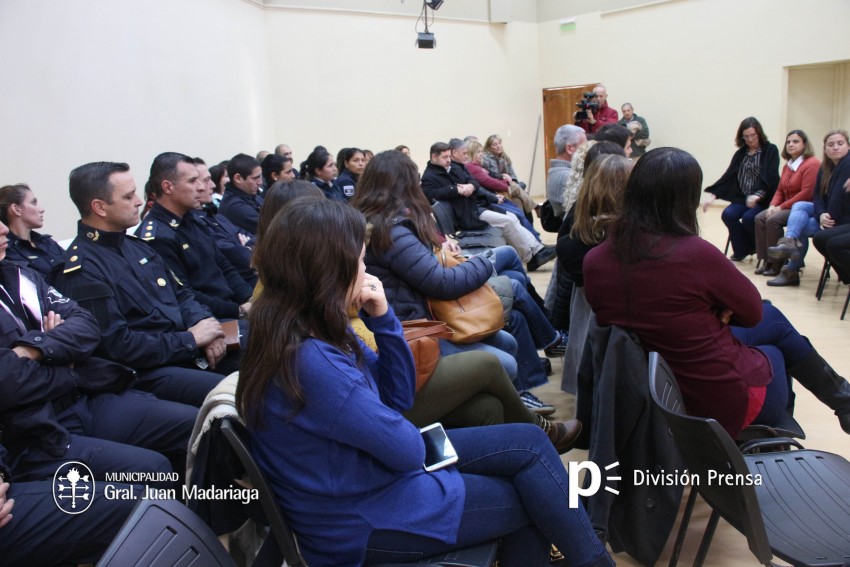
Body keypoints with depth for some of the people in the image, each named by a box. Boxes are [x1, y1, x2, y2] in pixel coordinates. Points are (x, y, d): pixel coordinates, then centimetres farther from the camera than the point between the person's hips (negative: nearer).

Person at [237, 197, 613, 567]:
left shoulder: (311, 330, -3)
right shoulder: (311, 361, -33)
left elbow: (398, 396, 3)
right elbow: (407, 450, -22)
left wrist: (382, 318, -10)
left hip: (376, 463, 8)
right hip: (361, 519, -8)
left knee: (527, 442, 6)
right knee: (529, 500, 2)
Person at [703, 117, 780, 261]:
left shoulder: (770, 150, -2)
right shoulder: (741, 153, 12)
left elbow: (771, 177, -14)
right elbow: (728, 175, 7)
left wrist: (758, 195, -32)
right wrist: (713, 196, -5)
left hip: (763, 200, -4)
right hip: (742, 198, 4)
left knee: (748, 217, -30)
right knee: (728, 215, -23)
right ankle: (742, 249, -4)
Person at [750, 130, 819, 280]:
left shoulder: (812, 164, -12)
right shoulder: (788, 165, 15)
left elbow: (806, 193, -20)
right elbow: (780, 190, 15)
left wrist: (781, 207, -19)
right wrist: (773, 205, -6)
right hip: (787, 207, 8)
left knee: (773, 220, -27)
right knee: (759, 218, -12)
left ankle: (776, 264, -17)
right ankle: (766, 260, -12)